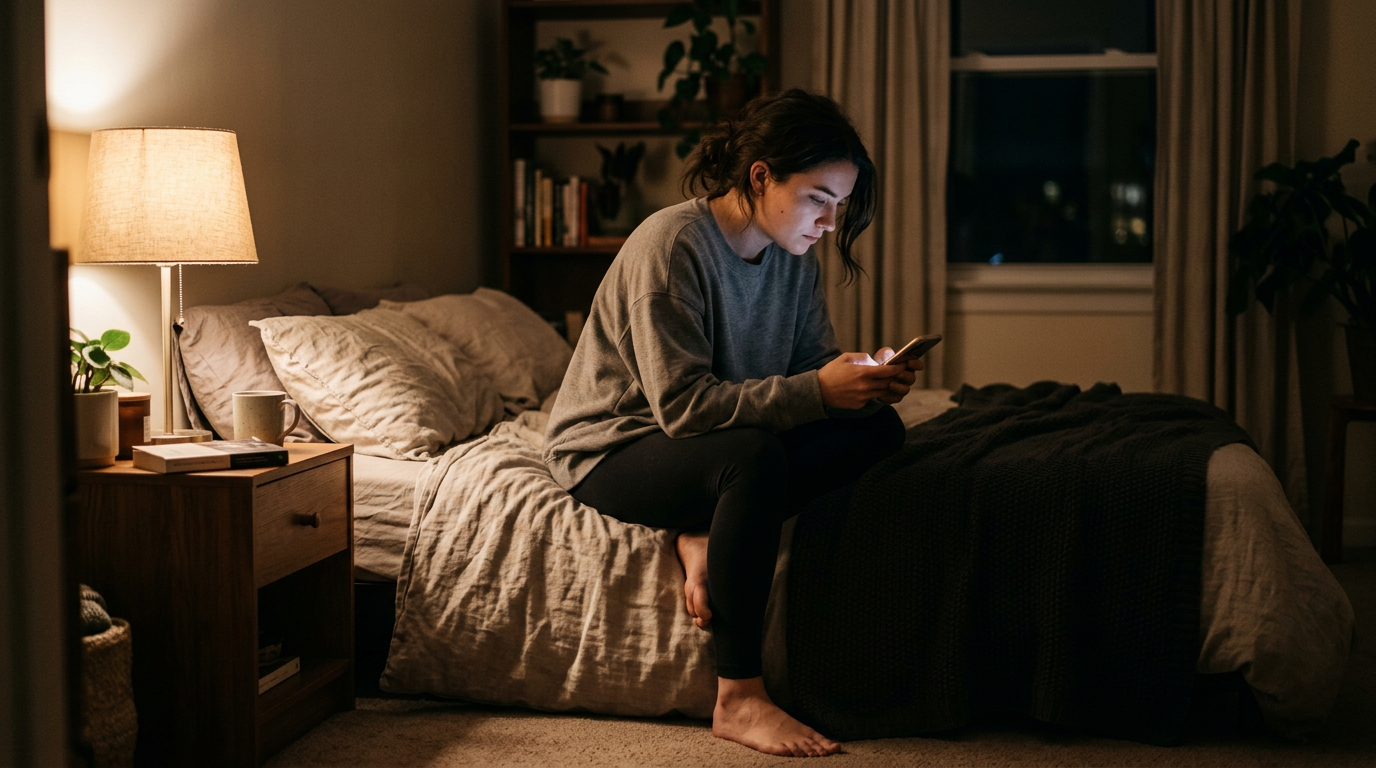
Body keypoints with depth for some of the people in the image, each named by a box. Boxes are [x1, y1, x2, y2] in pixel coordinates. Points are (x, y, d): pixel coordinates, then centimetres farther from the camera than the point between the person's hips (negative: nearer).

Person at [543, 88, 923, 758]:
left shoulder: (791, 255, 1)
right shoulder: (670, 244, -24)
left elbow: (812, 365, 5)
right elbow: (682, 404, -29)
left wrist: (866, 378, -18)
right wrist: (816, 391, -34)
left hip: (701, 439, 8)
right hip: (611, 447, -8)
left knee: (877, 428, -10)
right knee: (754, 456, -39)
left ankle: (706, 533, -17)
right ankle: (738, 698, -31)